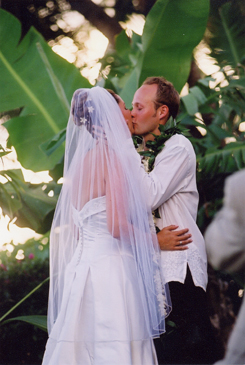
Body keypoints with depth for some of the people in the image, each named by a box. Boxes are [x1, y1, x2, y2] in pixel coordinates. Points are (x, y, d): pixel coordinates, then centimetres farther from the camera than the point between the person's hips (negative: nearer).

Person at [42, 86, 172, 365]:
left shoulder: (80, 162, 14)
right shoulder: (112, 159, -9)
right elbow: (117, 226, -14)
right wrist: (158, 240, 0)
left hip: (81, 266, 8)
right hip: (110, 267, -8)